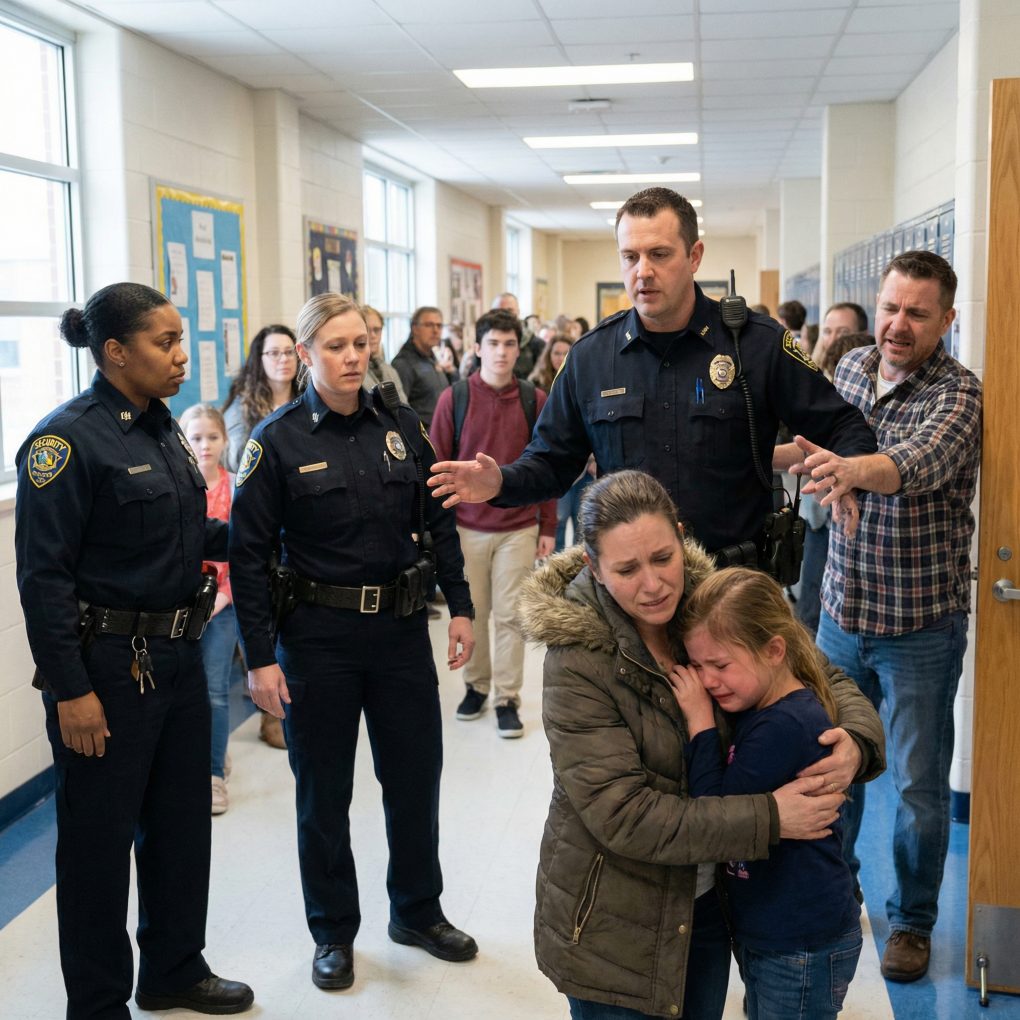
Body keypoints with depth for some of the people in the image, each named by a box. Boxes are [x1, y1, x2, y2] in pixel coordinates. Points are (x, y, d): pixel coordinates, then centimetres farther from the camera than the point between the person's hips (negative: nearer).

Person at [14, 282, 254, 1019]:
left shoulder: (163, 428, 7)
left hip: (177, 657, 8)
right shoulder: (68, 438, -16)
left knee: (182, 821, 18)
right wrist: (70, 690, -19)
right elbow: (43, 576, -17)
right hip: (107, 667, -8)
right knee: (100, 839, 7)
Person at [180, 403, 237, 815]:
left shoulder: (236, 489, -2)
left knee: (215, 689, -2)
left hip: (221, 600, -1)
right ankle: (212, 752, 26)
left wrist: (225, 595, -10)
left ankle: (214, 773, 10)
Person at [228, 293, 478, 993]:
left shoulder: (402, 425, 3)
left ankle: (418, 912, 33)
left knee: (417, 775, 12)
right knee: (324, 790, 9)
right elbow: (248, 553, -8)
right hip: (318, 636, -3)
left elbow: (440, 522, 10)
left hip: (402, 627, 3)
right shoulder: (278, 441, -7)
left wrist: (460, 606, 5)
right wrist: (260, 657, -12)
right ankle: (334, 932, 28)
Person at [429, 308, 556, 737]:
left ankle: (507, 698, 14)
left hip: (519, 529, 0)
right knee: (470, 612, 10)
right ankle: (476, 685, 29)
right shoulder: (454, 398, -2)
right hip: (467, 527, 0)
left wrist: (548, 528, 3)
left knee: (510, 615, 4)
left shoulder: (535, 400, 0)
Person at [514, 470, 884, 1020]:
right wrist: (768, 818, -29)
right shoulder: (578, 663, -23)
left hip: (707, 902, 5)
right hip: (614, 926, -5)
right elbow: (621, 814, -27)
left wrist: (856, 742, -22)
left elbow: (828, 680, 1)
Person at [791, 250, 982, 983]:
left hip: (921, 625, -5)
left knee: (919, 785, 6)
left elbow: (920, 460, -39)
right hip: (844, 609, 5)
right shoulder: (852, 367, 2)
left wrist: (853, 468, -57)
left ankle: (913, 921, 27)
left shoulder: (958, 394, -17)